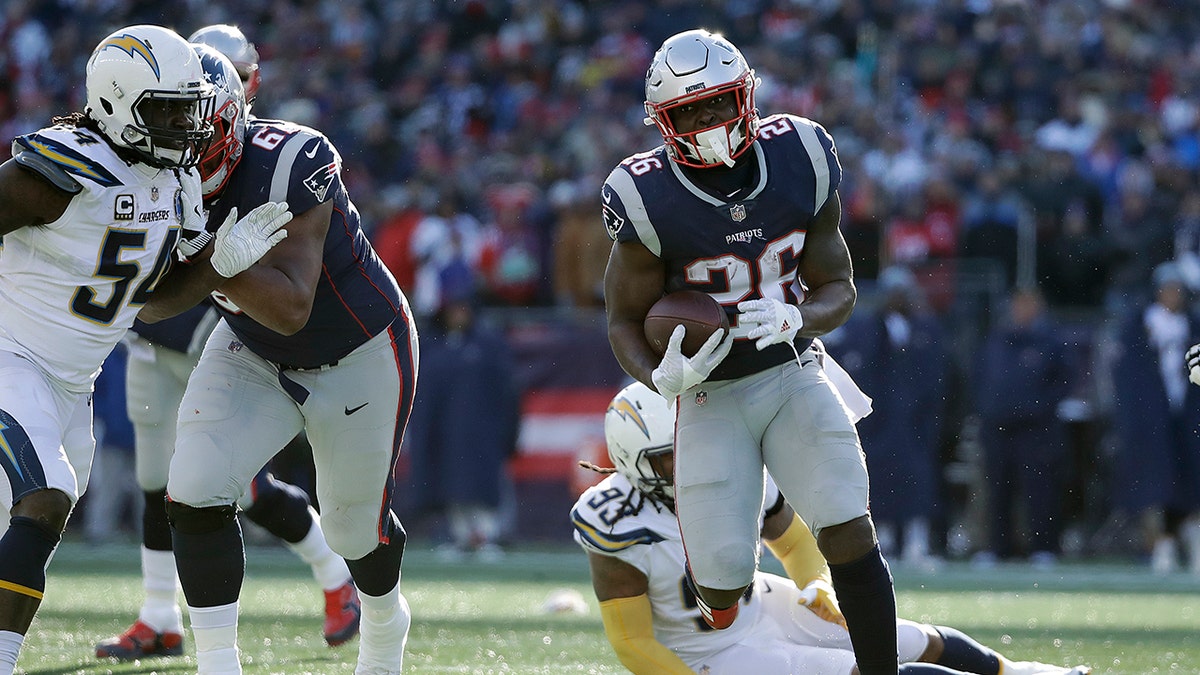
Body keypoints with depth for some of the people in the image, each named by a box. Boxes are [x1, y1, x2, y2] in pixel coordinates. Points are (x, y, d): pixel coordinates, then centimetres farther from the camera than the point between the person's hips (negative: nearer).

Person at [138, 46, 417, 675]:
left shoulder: (288, 164, -36)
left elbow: (291, 308, -38)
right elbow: (153, 306, -11)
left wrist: (209, 257, -45)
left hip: (357, 355, -4)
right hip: (253, 354, 4)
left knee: (355, 524, 13)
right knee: (196, 492, -18)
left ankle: (384, 623, 47)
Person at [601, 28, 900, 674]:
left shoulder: (800, 163, -9)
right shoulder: (650, 202, -18)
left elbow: (837, 288, 0)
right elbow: (626, 320, -6)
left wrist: (794, 318, -23)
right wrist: (661, 378, -27)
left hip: (792, 373, 2)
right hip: (709, 395, -2)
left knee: (849, 534, -16)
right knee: (723, 585, -7)